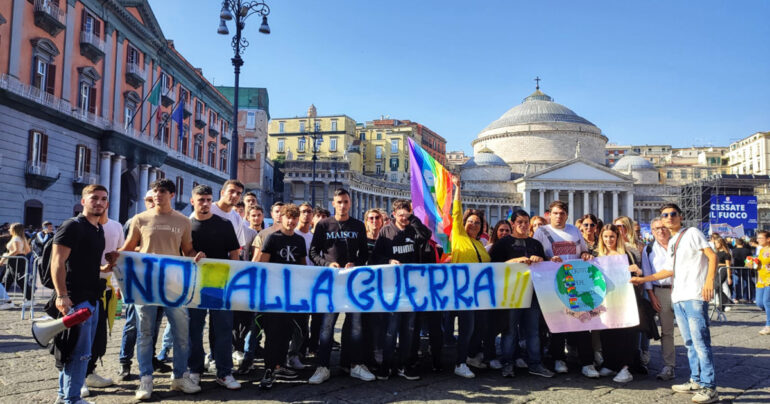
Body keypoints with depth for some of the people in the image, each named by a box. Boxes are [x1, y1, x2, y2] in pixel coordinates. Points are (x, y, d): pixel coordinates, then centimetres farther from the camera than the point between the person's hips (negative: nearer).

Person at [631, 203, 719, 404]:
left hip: (695, 296, -8)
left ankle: (709, 388, -6)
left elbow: (712, 256, -6)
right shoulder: (672, 243, 22)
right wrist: (642, 279, 23)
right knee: (689, 342, 11)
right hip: (678, 297, 8)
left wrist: (709, 281, -19)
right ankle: (696, 381, 18)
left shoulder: (692, 233, 1)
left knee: (700, 341, -9)